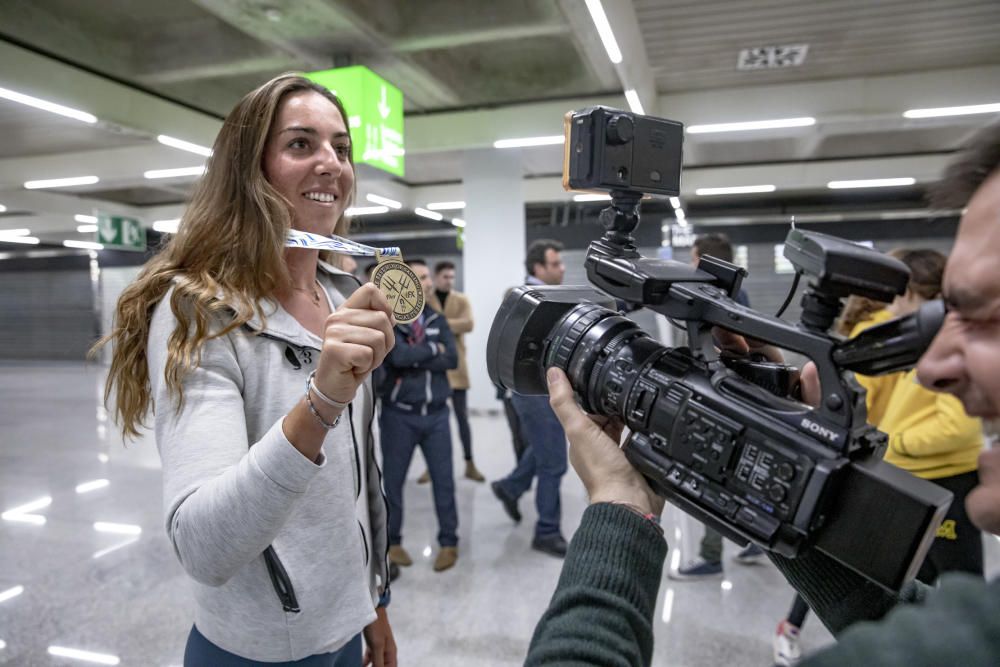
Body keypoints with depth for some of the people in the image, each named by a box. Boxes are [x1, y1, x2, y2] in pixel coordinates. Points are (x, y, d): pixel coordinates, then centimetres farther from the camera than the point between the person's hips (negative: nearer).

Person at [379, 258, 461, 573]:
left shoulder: (437, 319, 7)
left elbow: (452, 359, -6)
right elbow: (398, 356, -23)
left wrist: (415, 361, -15)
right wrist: (433, 349, -9)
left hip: (436, 413, 4)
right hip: (399, 415, -3)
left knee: (443, 479, 8)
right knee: (393, 480, 9)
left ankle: (449, 542, 23)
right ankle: (392, 542, 26)